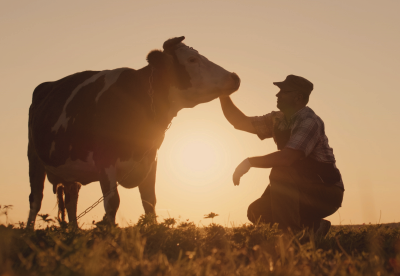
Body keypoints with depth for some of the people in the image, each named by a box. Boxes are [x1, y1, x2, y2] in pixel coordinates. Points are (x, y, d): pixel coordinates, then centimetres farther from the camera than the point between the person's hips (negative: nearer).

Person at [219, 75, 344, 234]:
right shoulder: (277, 120, 4)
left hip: (327, 193, -8)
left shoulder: (310, 122, -22)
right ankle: (312, 227, 9)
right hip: (304, 192, 8)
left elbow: (287, 157, -34)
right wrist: (223, 94, -5)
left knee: (280, 172, -30)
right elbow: (240, 122, 6)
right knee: (257, 212, -2)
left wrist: (250, 162, -25)